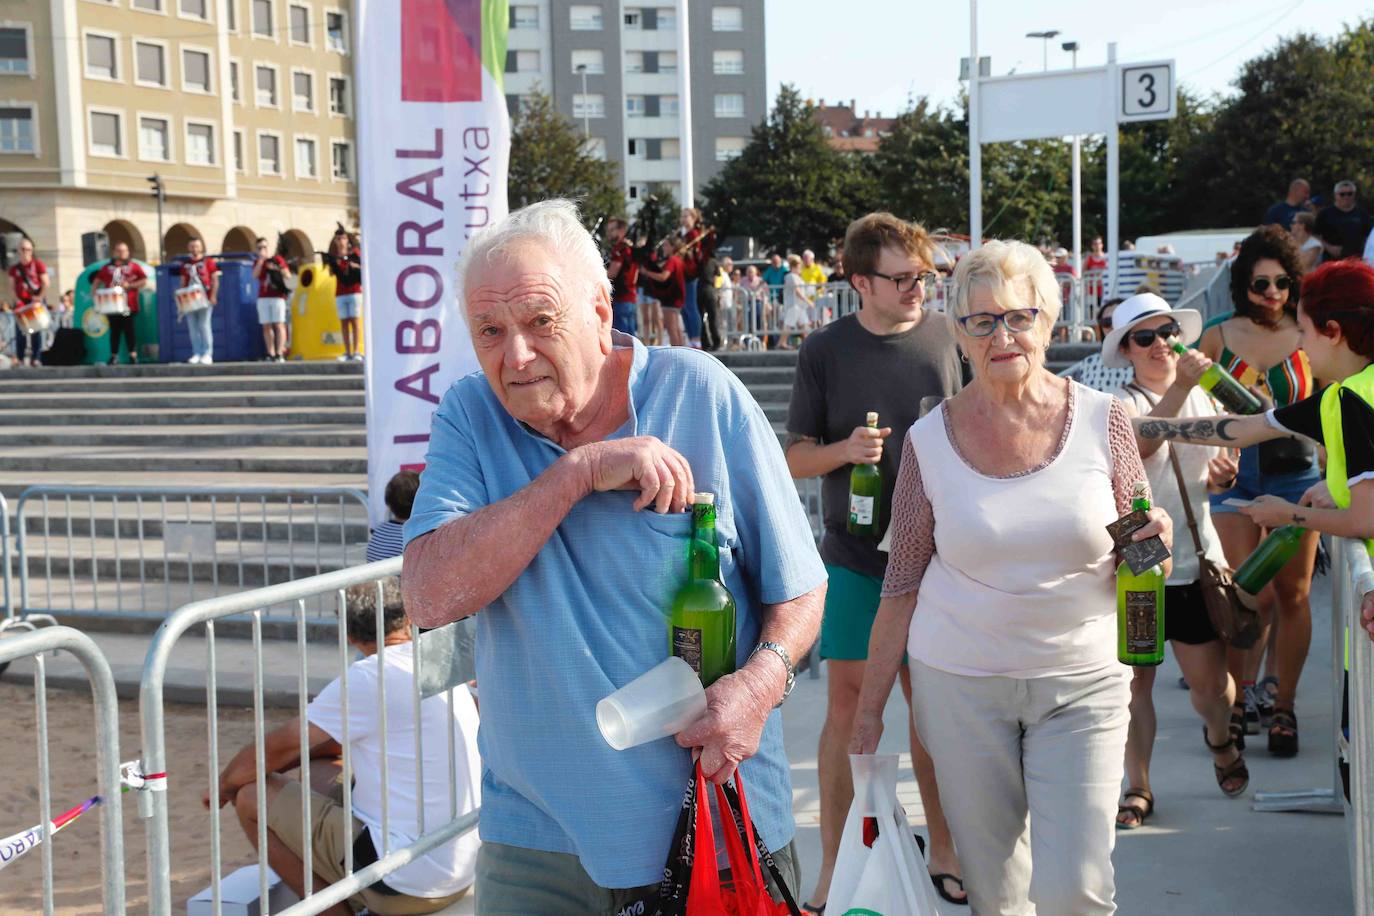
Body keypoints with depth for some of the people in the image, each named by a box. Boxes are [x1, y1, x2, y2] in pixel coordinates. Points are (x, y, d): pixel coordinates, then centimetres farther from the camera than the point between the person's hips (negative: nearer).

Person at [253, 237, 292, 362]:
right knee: (266, 326, 0)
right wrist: (261, 260, -9)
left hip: (278, 296, -3)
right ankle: (271, 354, 1)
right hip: (263, 297, 3)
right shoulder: (257, 263, 14)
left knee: (279, 324, -10)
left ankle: (280, 353, -14)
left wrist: (276, 268, -13)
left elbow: (288, 275, 1)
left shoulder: (277, 259, 7)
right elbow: (255, 275, -5)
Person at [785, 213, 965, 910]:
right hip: (854, 557, -1)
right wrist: (846, 449, -17)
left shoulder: (941, 336, 2)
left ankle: (942, 846, 26)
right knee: (846, 703, 1)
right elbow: (795, 458, 1)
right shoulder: (825, 351, -2)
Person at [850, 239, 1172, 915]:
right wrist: (869, 707, 5)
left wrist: (1154, 547, -18)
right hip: (960, 683, 0)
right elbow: (902, 583, 4)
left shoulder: (1101, 419, -2)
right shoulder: (930, 439, -2)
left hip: (1082, 682, 0)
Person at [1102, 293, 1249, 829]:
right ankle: (1138, 788, 16)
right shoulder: (1123, 404, -7)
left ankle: (1219, 738, 41)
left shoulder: (1206, 397, 6)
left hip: (1196, 560, 3)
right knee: (1135, 679, 2)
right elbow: (1139, 443, -30)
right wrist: (1179, 388, -41)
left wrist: (1224, 473, -3)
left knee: (1208, 682, 6)